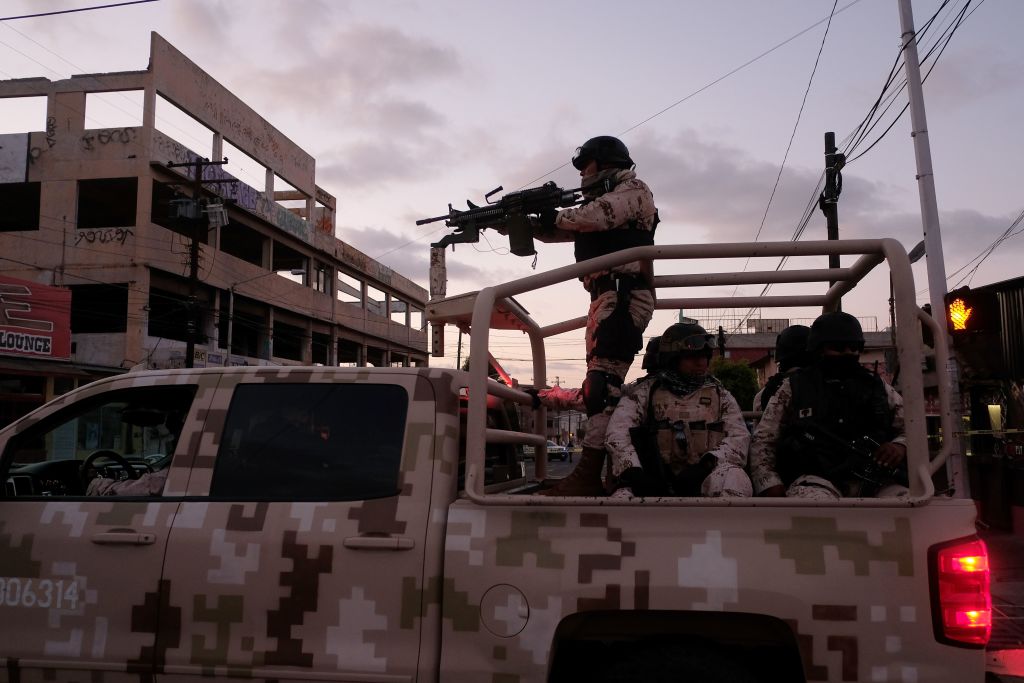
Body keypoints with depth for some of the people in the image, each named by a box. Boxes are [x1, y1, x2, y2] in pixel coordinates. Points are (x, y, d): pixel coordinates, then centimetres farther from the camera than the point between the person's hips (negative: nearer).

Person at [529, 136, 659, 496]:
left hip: (623, 297, -10)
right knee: (601, 381, 8)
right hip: (605, 297, 10)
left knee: (604, 380, -17)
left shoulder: (633, 190, 3)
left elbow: (598, 216, -17)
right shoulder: (599, 200, 30)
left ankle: (589, 475, -22)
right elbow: (558, 231, 25)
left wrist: (553, 216, -4)